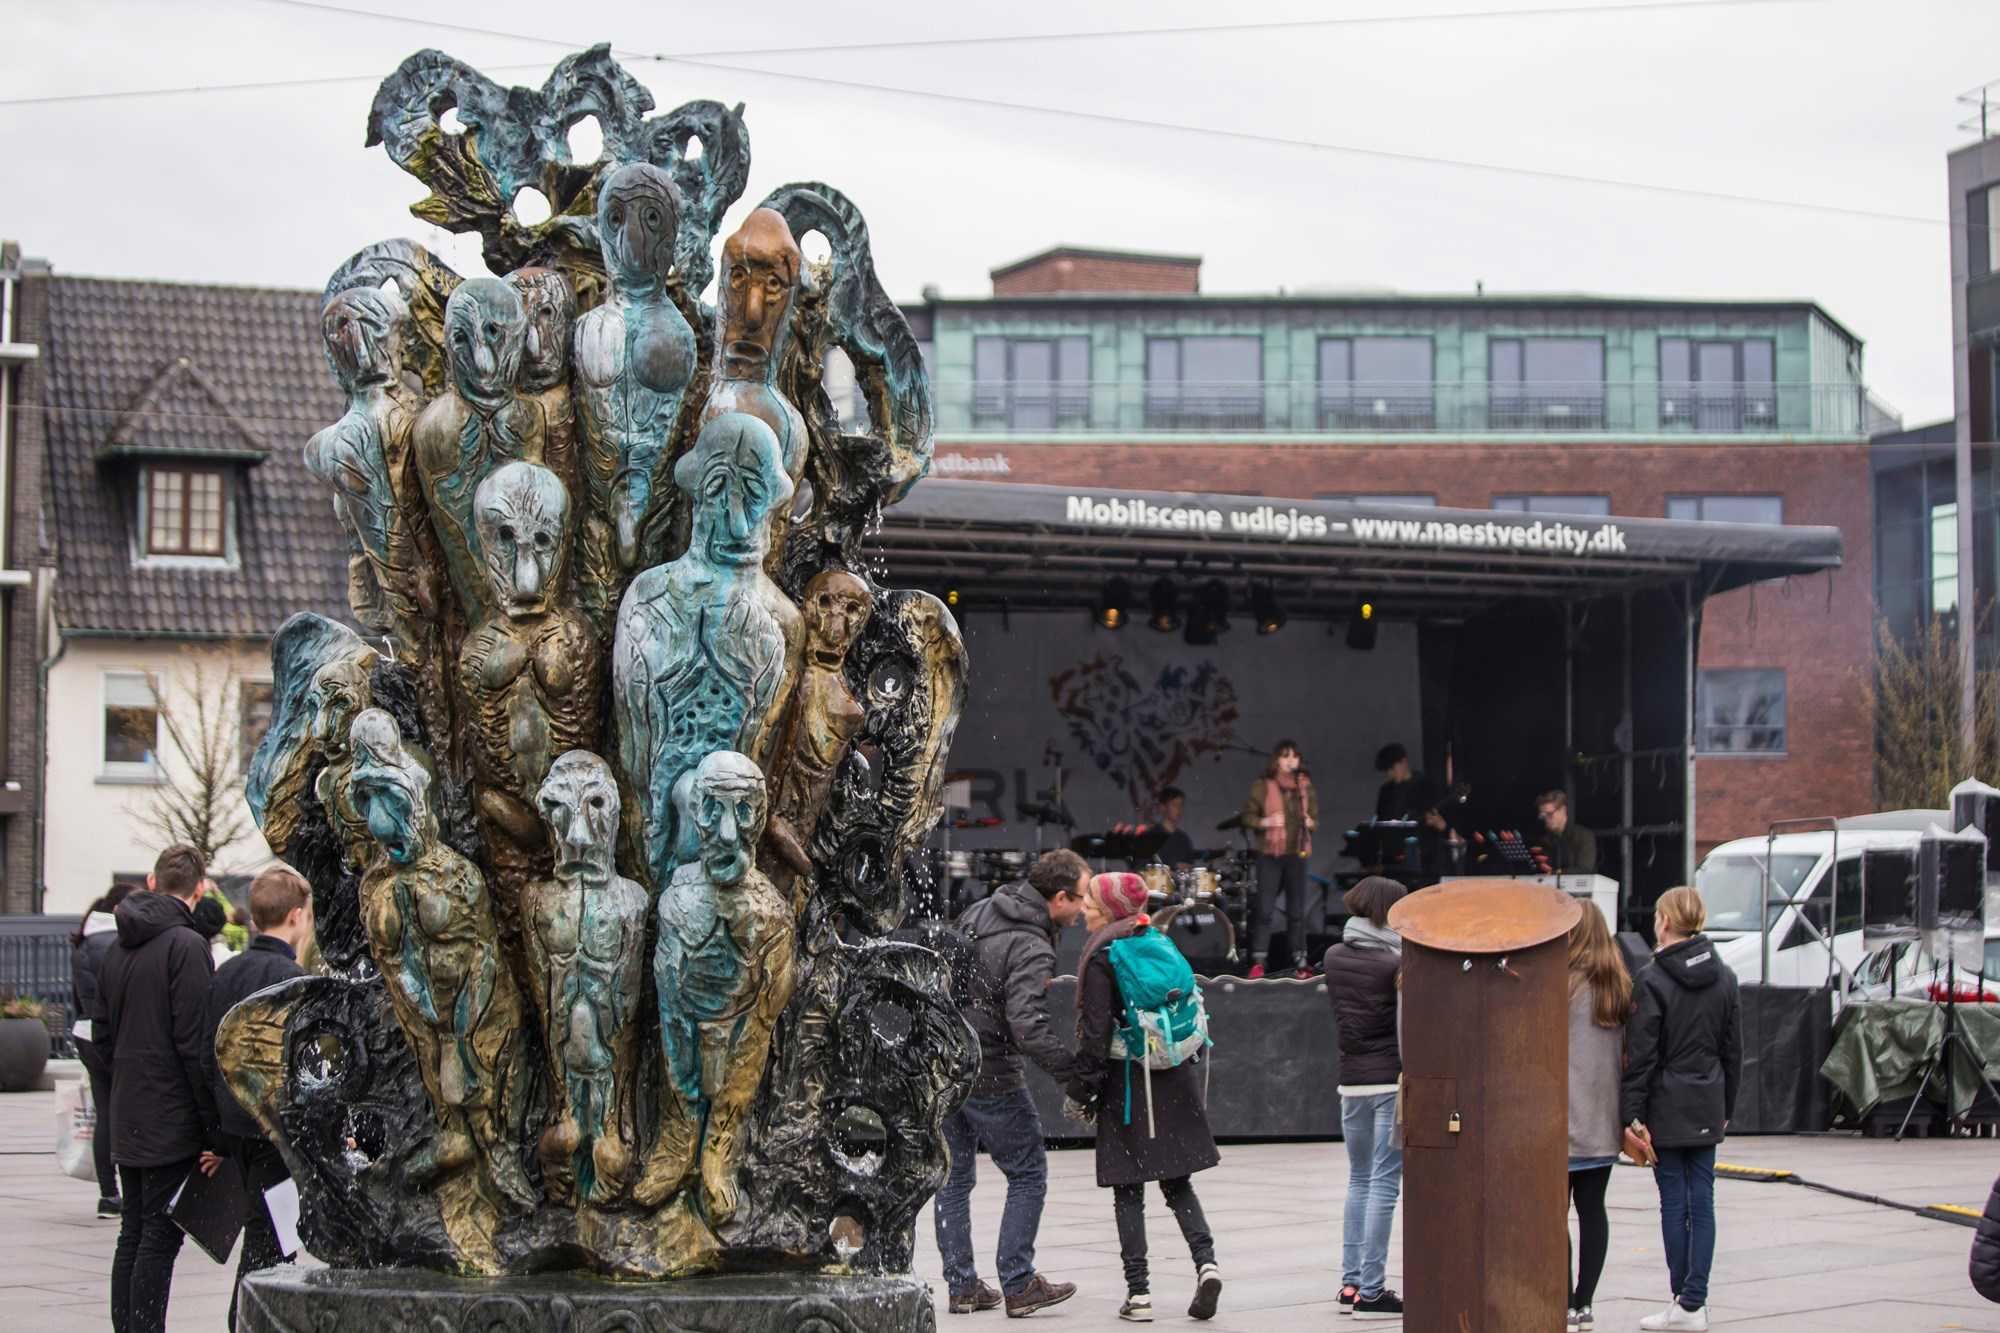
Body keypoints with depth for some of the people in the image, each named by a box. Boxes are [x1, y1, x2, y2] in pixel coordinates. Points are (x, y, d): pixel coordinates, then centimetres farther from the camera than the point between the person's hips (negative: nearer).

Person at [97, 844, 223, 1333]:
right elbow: (196, 1044, -17)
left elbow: (102, 1031, 16)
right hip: (172, 1123, -8)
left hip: (127, 1125, 8)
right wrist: (216, 1132, -14)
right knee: (159, 1239, -5)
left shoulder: (119, 947, 11)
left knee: (133, 1235, 13)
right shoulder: (186, 945, -13)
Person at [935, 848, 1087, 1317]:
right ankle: (1018, 1285, 5)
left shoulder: (979, 911, 5)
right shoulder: (1032, 950, -20)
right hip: (990, 1076, -8)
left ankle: (961, 1285, 18)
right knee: (1028, 1175, 6)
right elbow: (1028, 1029, -29)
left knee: (953, 1176, 15)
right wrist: (1079, 1072, -23)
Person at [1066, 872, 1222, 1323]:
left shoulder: (1101, 956, -10)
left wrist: (1080, 1089, -5)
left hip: (1127, 1083, -5)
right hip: (1176, 1082, 5)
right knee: (1178, 1183, 12)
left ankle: (1138, 1290, -1)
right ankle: (1206, 1261, -8)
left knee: (1128, 1190, 3)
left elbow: (1095, 1031, -13)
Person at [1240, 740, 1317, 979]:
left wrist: (1310, 822, -7)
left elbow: (1315, 819, 16)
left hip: (1297, 854, 3)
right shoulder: (1261, 787, -1)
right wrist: (1264, 822, -17)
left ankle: (1300, 962, 13)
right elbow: (1247, 816, 1)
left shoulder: (1306, 788, 8)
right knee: (1263, 909, -4)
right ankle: (1258, 962, 1)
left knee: (1296, 911, 7)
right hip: (1269, 854, -3)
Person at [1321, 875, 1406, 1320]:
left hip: (1351, 1081, 6)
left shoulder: (1334, 957, 7)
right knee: (1384, 1183, -4)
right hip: (1391, 1079, -6)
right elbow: (1406, 1028, -12)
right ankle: (1371, 1291, -5)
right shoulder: (1397, 961, -10)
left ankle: (1351, 1283, 16)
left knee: (1359, 1180, 16)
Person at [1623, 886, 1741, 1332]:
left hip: (1667, 1109, -5)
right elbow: (1733, 1049, 12)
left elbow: (1641, 1054, -13)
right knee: (1702, 1202, 5)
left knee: (1674, 1203, 1)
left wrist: (1632, 1114, -10)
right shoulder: (1723, 977, 7)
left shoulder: (1651, 980, -11)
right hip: (1707, 1107, 5)